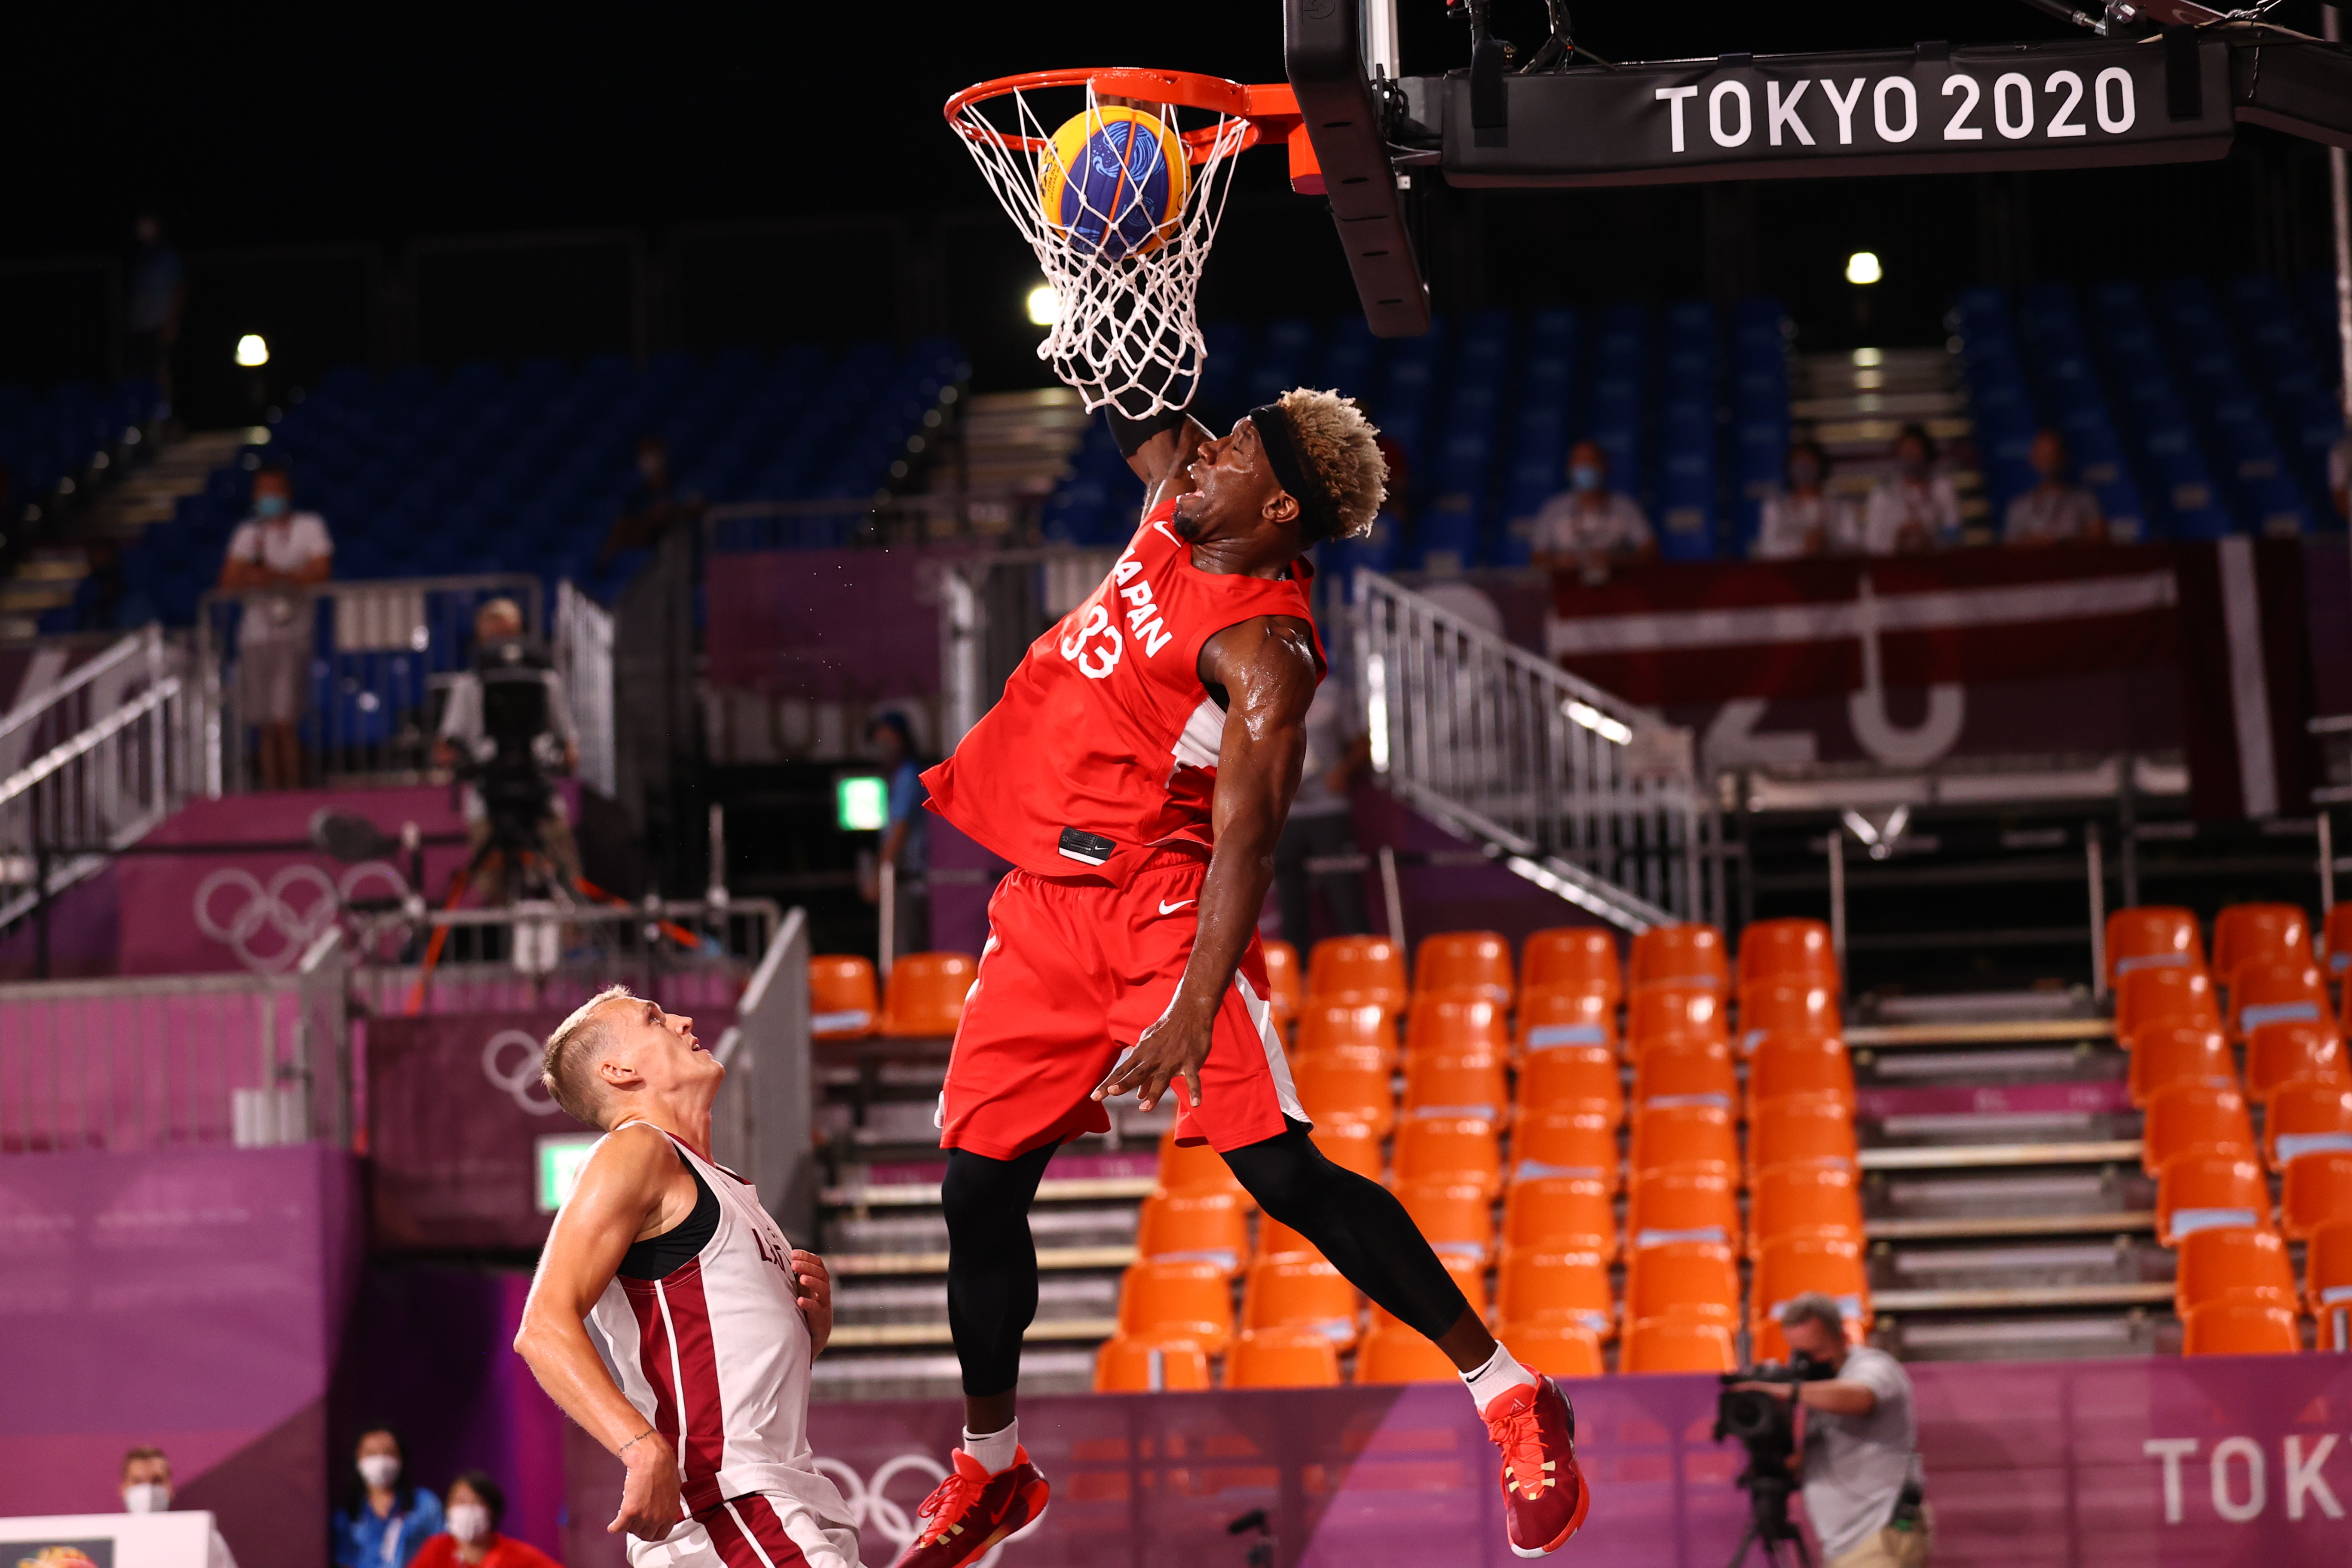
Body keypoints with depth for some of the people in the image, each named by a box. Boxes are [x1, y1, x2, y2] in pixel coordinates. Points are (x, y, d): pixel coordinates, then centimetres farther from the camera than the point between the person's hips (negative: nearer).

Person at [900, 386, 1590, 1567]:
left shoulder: (1263, 650, -16)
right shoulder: (1175, 518, 8)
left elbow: (1244, 844, -24)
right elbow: (1145, 416, 27)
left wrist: (1197, 1005, -32)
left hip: (1157, 899, -8)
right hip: (1043, 901, 8)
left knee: (1279, 1169, -14)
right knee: (978, 1190, 9)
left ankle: (1510, 1401, -4)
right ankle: (989, 1471, 26)